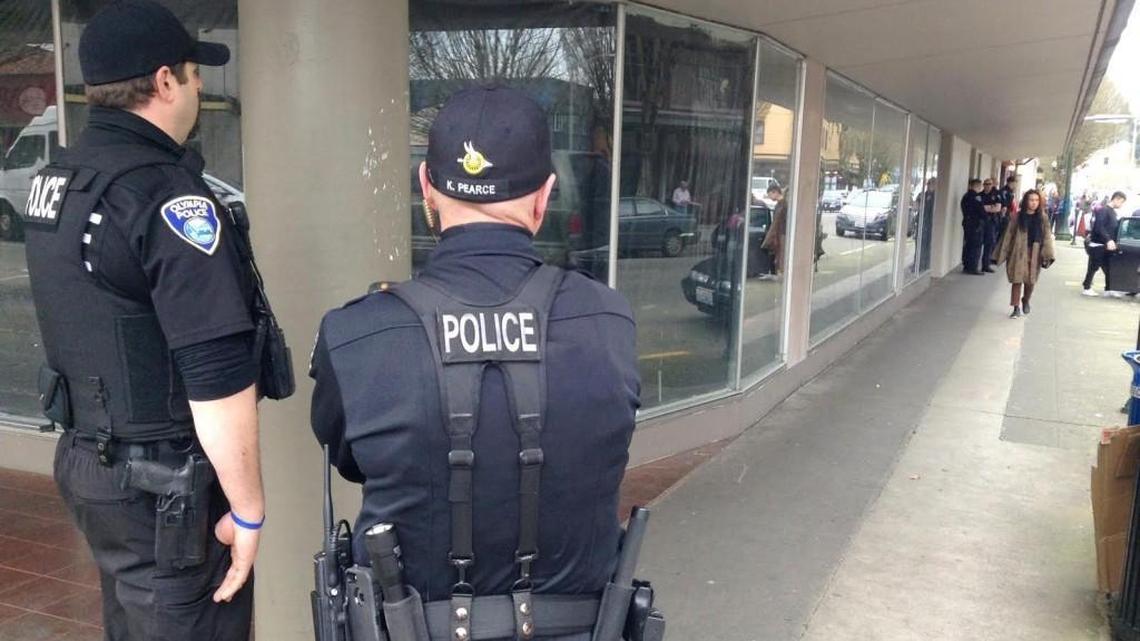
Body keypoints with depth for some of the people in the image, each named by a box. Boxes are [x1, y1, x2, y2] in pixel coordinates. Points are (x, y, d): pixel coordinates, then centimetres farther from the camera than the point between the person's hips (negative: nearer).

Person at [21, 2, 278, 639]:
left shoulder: (55, 180, 7)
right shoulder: (167, 195, -21)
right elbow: (218, 376, -25)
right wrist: (248, 509, -17)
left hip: (87, 458, 9)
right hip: (164, 484, -9)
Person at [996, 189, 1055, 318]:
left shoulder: (1043, 217, 0)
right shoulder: (1018, 216, -1)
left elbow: (1047, 237, -4)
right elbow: (1009, 234, -1)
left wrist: (1047, 255, -12)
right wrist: (1003, 253, -4)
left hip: (1035, 254, 1)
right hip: (1018, 253, -1)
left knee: (1030, 281, 11)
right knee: (1017, 280, -1)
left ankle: (1026, 301, 38)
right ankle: (1016, 308, 6)